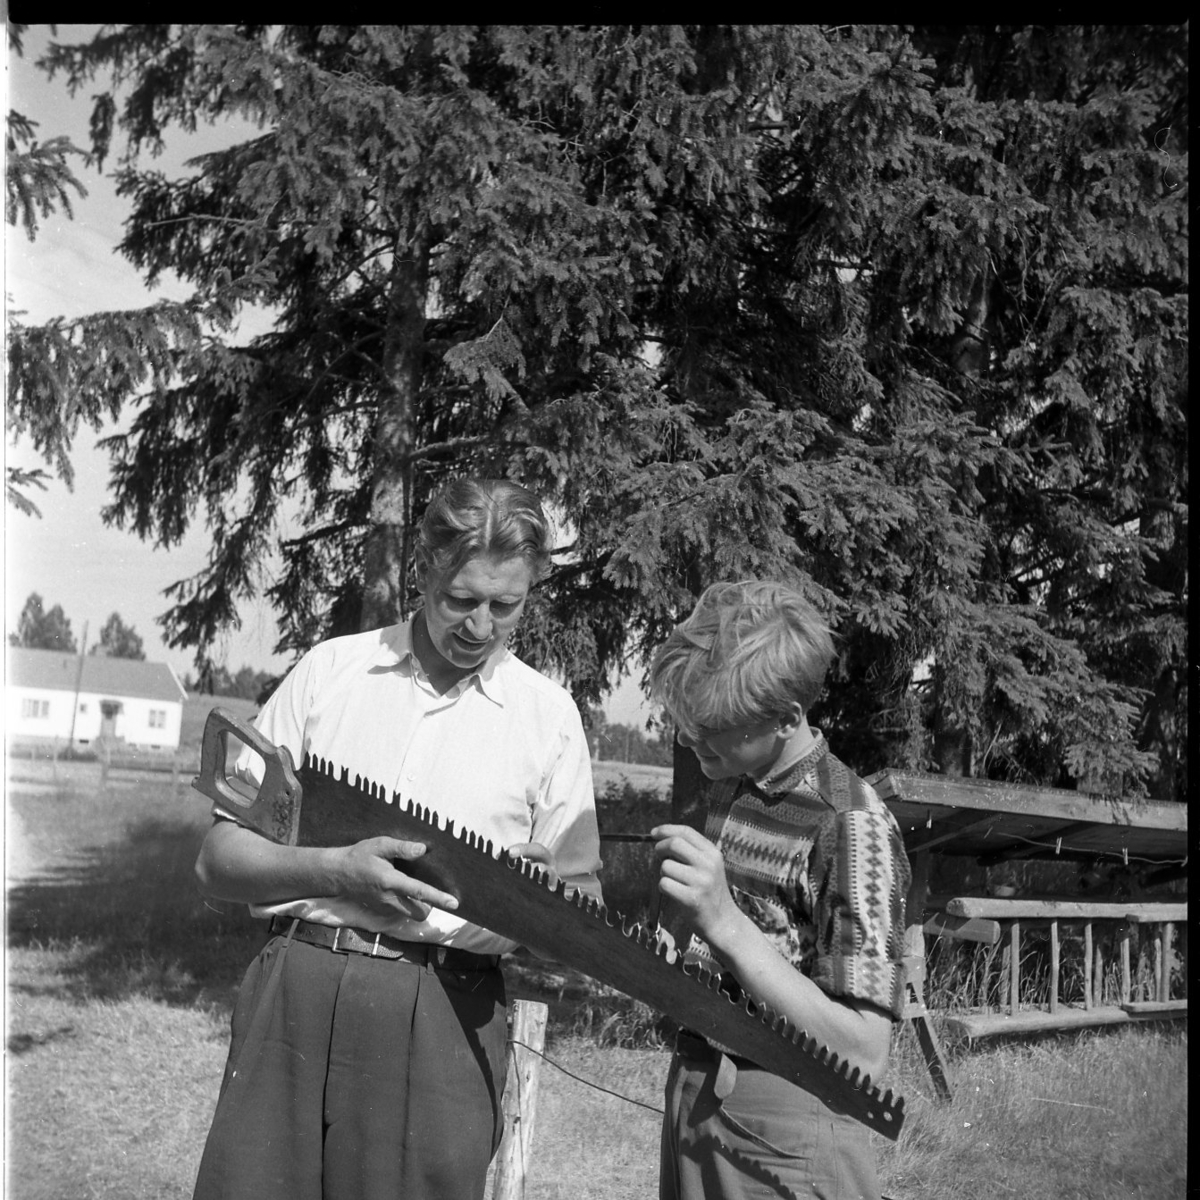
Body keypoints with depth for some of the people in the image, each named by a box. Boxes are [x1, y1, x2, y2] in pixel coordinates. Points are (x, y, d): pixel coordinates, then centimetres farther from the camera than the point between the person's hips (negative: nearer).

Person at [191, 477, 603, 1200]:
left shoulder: (549, 714, 5)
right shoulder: (330, 670, 5)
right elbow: (220, 860, 3)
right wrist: (336, 873, -15)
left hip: (448, 1012, 0)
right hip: (296, 986, 1)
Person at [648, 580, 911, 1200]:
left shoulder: (852, 824, -18)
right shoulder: (721, 783, 4)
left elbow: (863, 1056, -22)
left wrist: (725, 921, -28)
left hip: (783, 1146, -6)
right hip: (691, 1098, 7)